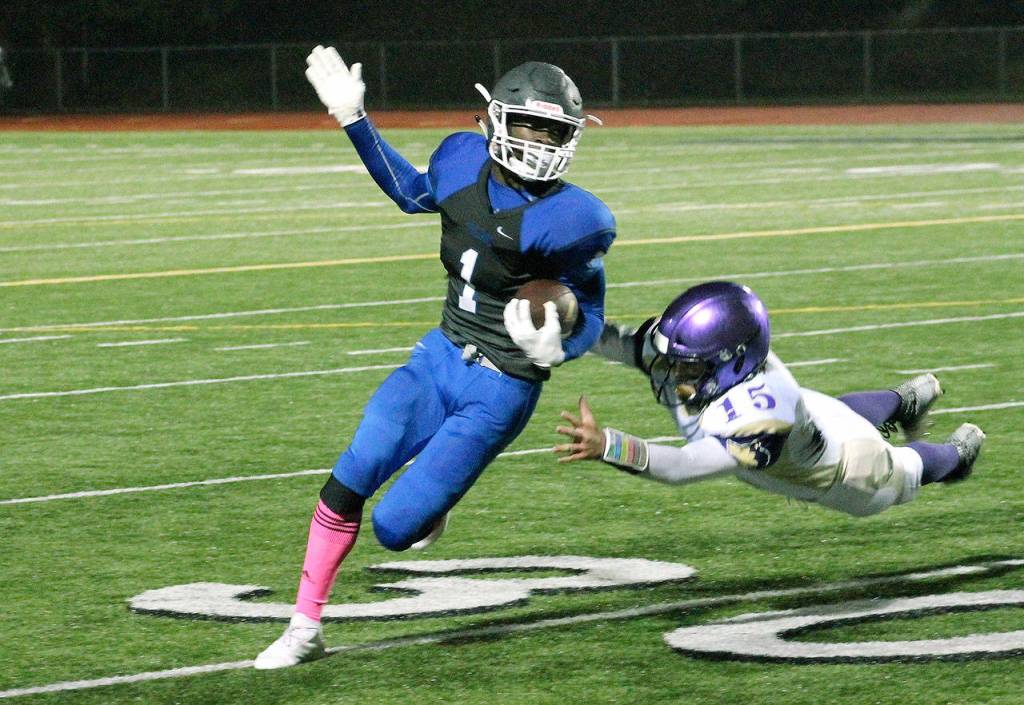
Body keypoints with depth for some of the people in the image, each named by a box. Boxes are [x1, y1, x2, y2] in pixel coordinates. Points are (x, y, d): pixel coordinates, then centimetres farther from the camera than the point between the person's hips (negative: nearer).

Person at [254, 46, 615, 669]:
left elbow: (591, 317, -4)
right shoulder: (464, 162, -2)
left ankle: (433, 496, 28)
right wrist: (354, 121, 16)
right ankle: (306, 629, 4)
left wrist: (556, 348, -26)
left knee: (395, 528, -10)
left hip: (501, 391, -5)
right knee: (347, 484, -10)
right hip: (441, 359, 5)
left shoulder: (571, 221, -17)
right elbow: (414, 194, 22)